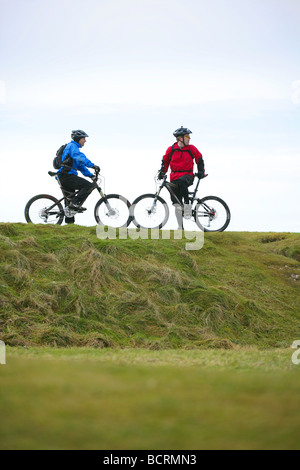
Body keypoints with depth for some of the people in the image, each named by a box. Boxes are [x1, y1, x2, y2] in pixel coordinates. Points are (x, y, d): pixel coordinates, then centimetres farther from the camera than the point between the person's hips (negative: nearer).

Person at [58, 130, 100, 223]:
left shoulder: (74, 147, 26)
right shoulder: (72, 146, -7)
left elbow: (80, 165, 28)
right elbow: (80, 157, -25)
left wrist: (90, 175, 18)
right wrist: (93, 165, -34)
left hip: (65, 177, 11)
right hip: (67, 176, -11)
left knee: (70, 200, 13)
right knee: (88, 186, -20)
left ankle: (69, 222, 16)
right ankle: (75, 203, -24)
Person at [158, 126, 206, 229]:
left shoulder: (191, 149, 2)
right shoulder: (171, 149, 2)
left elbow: (199, 159, 14)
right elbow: (165, 161, 16)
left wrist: (201, 171, 5)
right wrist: (162, 172, 8)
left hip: (187, 176, -2)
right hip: (175, 178, 2)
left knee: (181, 181, -40)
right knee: (177, 204, 0)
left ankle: (187, 205, -29)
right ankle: (180, 226, 7)